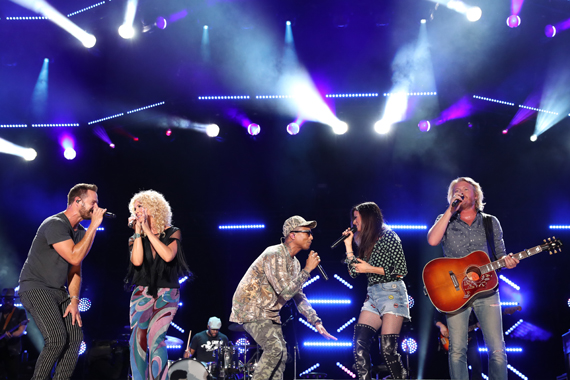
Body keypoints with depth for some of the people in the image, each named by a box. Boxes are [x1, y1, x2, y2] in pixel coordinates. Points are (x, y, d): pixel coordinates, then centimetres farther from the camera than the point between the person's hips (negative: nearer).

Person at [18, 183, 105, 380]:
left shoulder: (80, 231, 9)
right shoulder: (55, 224, -18)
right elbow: (74, 257, -28)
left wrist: (74, 301, 1)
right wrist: (94, 226, -24)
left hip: (59, 291, 9)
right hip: (36, 288, -8)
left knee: (76, 337, -1)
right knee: (57, 339, -21)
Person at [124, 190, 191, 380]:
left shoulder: (172, 233, 3)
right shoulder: (136, 237, 10)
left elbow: (168, 256, -16)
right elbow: (137, 261, -9)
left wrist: (148, 230, -12)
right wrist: (138, 232, -7)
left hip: (167, 293, -3)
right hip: (142, 293, 3)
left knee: (155, 338, -18)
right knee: (137, 340, -7)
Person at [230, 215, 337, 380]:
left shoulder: (294, 263, 7)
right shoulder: (274, 255, -22)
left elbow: (299, 297, 13)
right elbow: (286, 292, -29)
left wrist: (316, 322, 6)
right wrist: (307, 269, -22)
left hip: (269, 313, 10)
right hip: (250, 310, -10)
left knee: (281, 355, 8)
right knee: (274, 348, -24)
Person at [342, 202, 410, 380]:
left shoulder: (388, 236, -3)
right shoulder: (366, 243, 19)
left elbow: (402, 271, -9)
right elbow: (354, 272, 14)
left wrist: (370, 269, -11)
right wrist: (348, 244, 11)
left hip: (392, 293, -7)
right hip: (372, 295, 7)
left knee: (387, 348, -12)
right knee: (360, 344, -8)